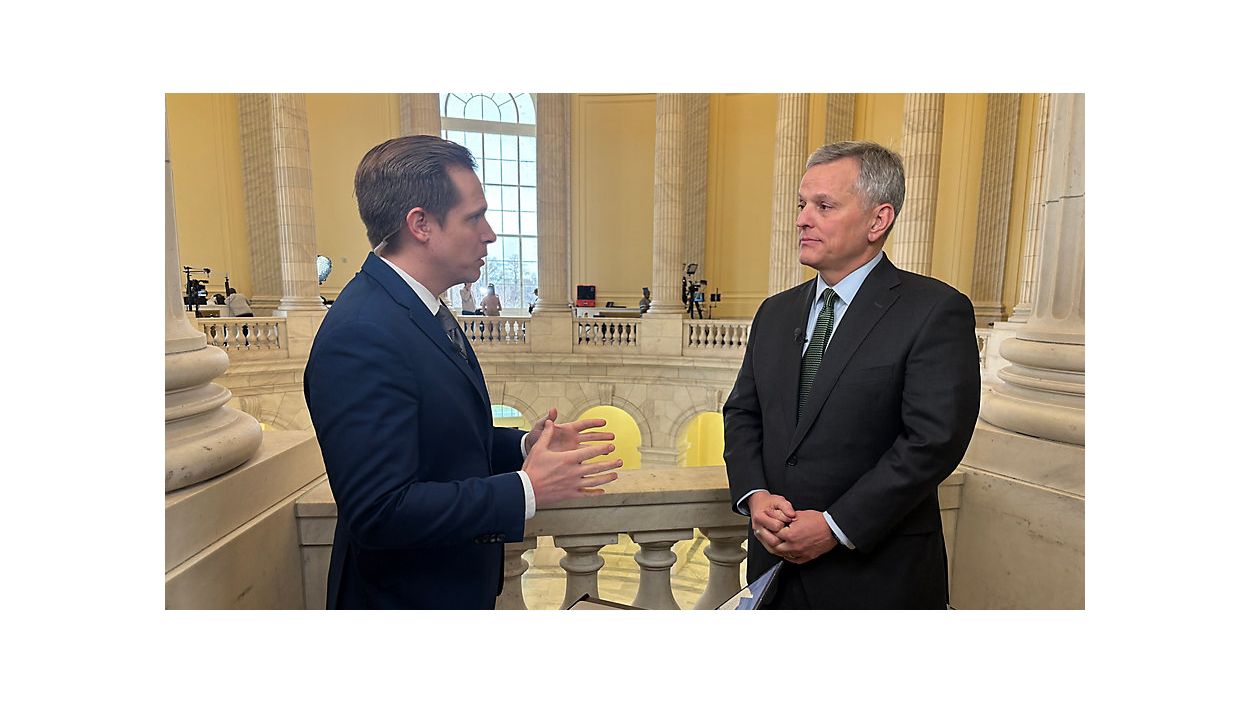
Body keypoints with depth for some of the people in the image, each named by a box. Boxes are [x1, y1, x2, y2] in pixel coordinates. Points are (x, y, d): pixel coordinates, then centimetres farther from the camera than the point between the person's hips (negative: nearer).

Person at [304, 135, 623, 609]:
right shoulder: (360, 337, -28)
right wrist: (526, 490, -25)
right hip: (405, 596, -8)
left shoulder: (419, 309, 2)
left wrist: (524, 446, -4)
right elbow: (379, 512, -29)